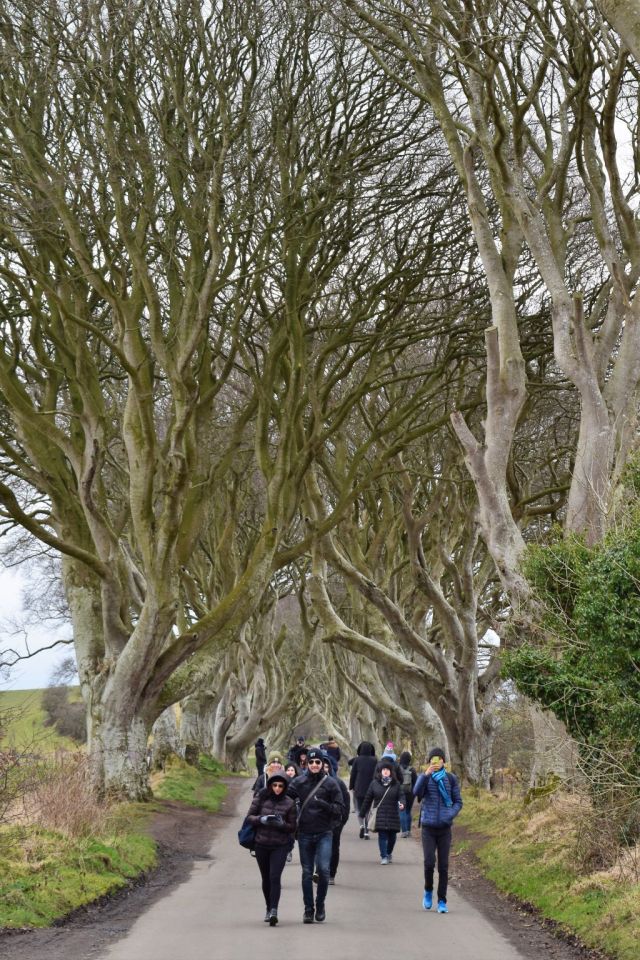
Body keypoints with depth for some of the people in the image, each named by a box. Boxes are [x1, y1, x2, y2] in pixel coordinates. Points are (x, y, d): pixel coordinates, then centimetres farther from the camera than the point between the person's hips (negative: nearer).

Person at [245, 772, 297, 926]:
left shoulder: (289, 803, -4)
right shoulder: (261, 798, -2)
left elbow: (292, 827, 0)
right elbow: (249, 817, 1)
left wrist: (281, 824, -20)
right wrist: (262, 819, -18)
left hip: (280, 846, -2)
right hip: (261, 845, 2)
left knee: (275, 877, -16)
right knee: (266, 878, 12)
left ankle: (274, 911, -19)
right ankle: (269, 909, 29)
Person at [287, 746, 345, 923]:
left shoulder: (330, 783, 0)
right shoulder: (299, 782, 4)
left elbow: (339, 809, 0)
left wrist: (324, 804, -16)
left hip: (324, 833, -2)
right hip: (305, 834, 2)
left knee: (323, 869, -12)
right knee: (307, 873, 5)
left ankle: (320, 904, 8)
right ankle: (308, 909, 14)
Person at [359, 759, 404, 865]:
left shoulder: (396, 784, 4)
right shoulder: (374, 783, 3)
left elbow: (401, 795, -1)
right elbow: (368, 799, 7)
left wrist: (402, 804, -25)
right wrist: (362, 813, 10)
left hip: (393, 815, 1)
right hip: (380, 815, -1)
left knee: (392, 836, 10)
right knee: (382, 836, -6)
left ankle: (389, 853, 34)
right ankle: (383, 857, 1)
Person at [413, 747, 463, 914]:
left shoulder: (451, 779, 3)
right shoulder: (424, 777, 1)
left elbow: (458, 801, 7)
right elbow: (417, 792, -18)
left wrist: (451, 815, -11)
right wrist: (426, 774, -29)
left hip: (445, 827, 1)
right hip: (428, 827, -1)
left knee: (443, 866, 1)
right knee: (429, 862, -12)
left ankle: (442, 901, 12)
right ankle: (428, 890, 15)